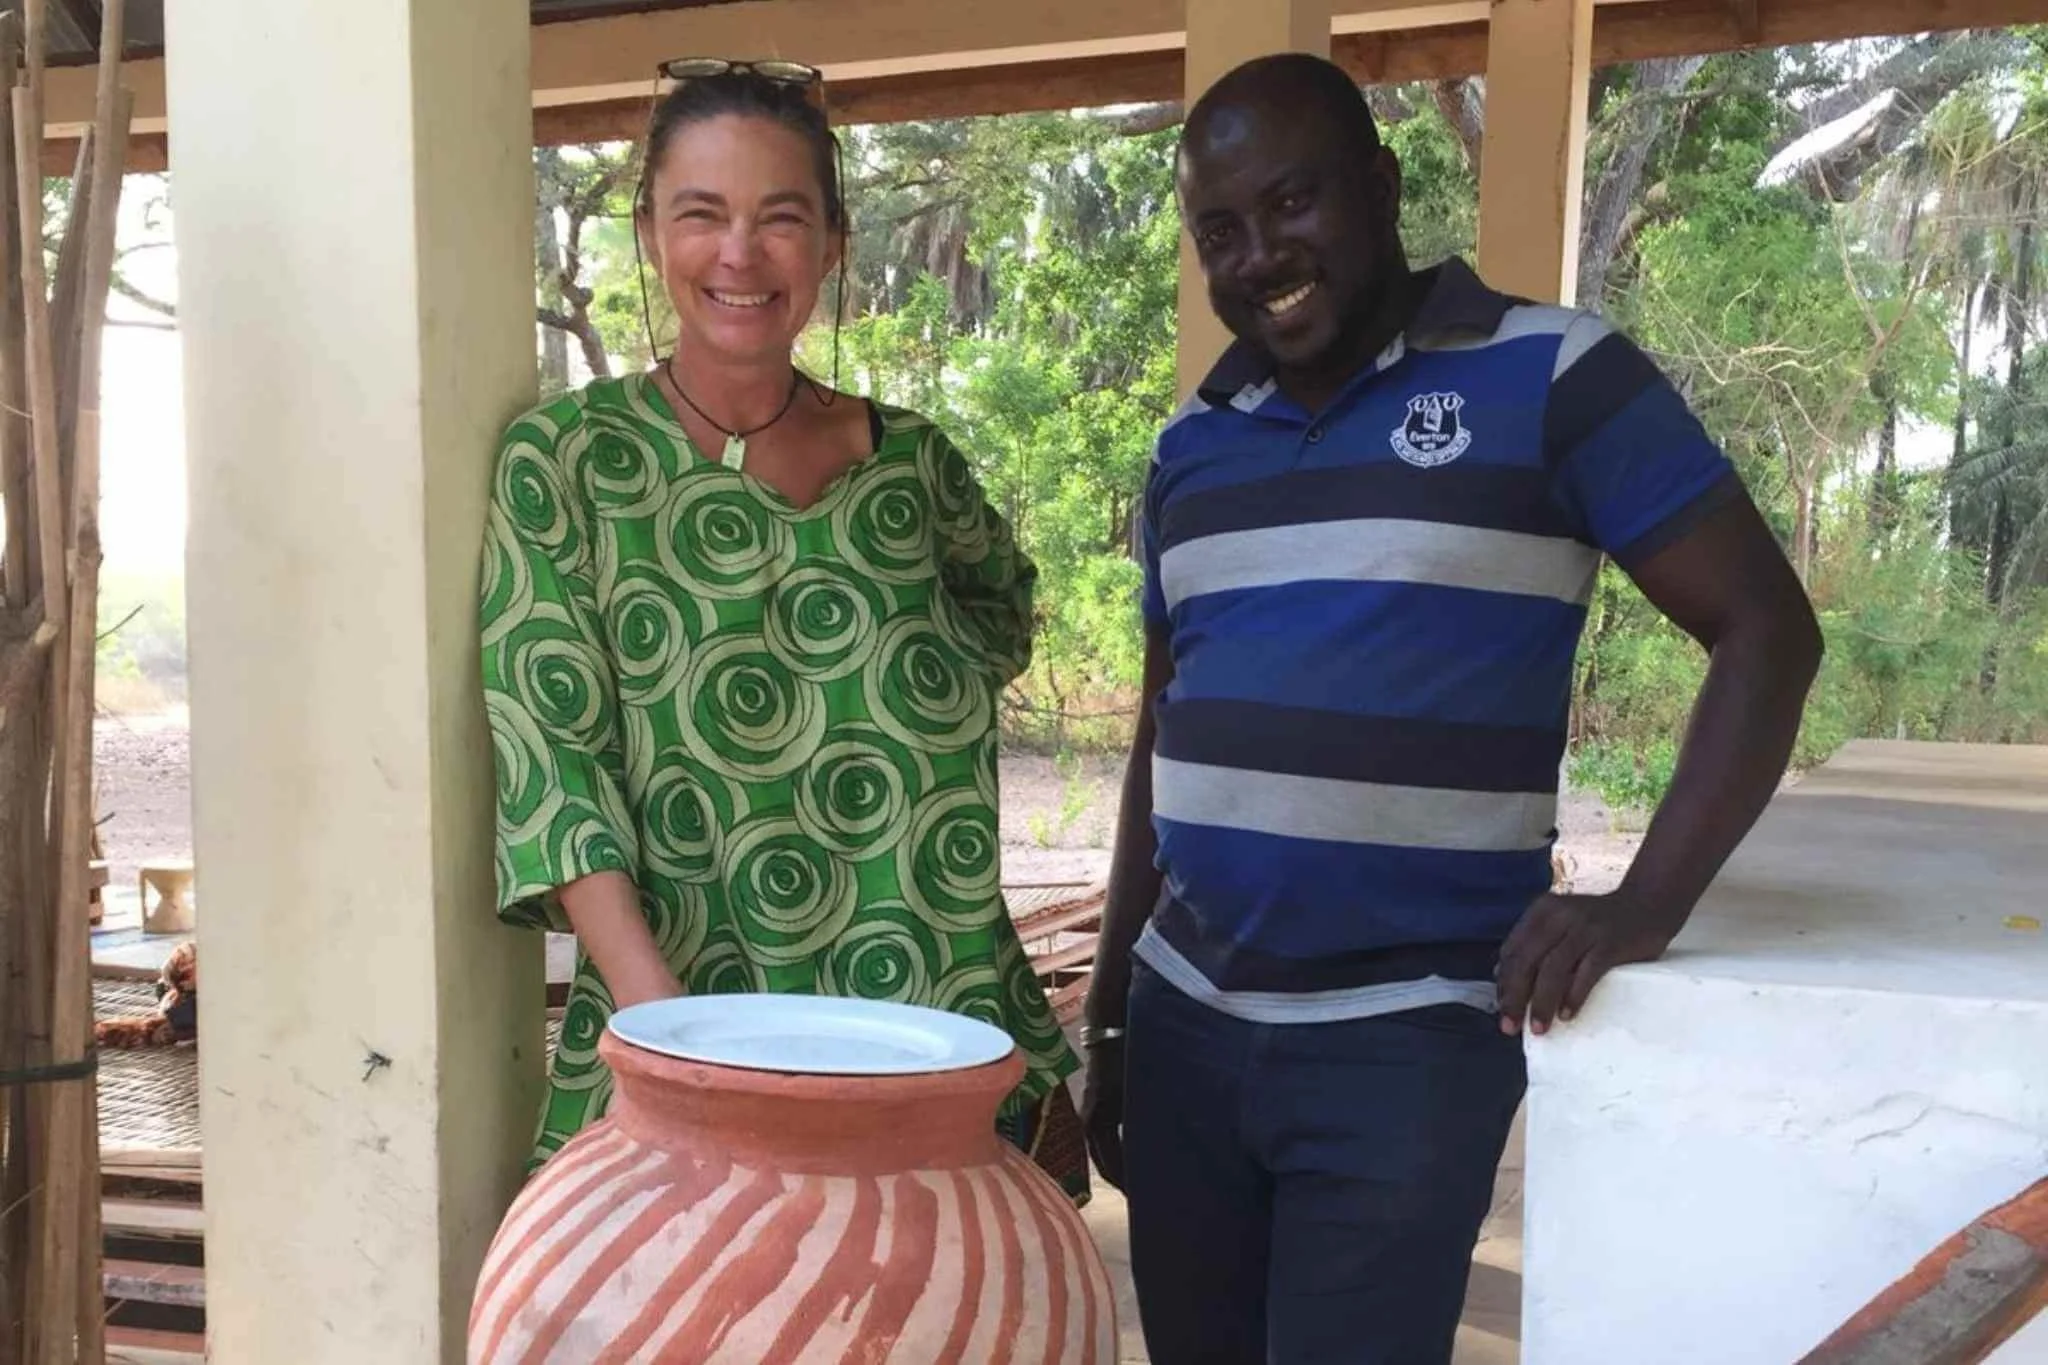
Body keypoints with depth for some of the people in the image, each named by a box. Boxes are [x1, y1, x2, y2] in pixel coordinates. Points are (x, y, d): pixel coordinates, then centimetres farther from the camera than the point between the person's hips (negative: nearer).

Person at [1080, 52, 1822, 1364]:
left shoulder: (1552, 376, -6)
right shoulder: (1195, 442, 10)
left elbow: (1767, 630, -6)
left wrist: (1647, 904, -18)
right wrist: (1108, 1007, 16)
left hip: (1405, 1037, -5)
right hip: (1183, 1020, 5)